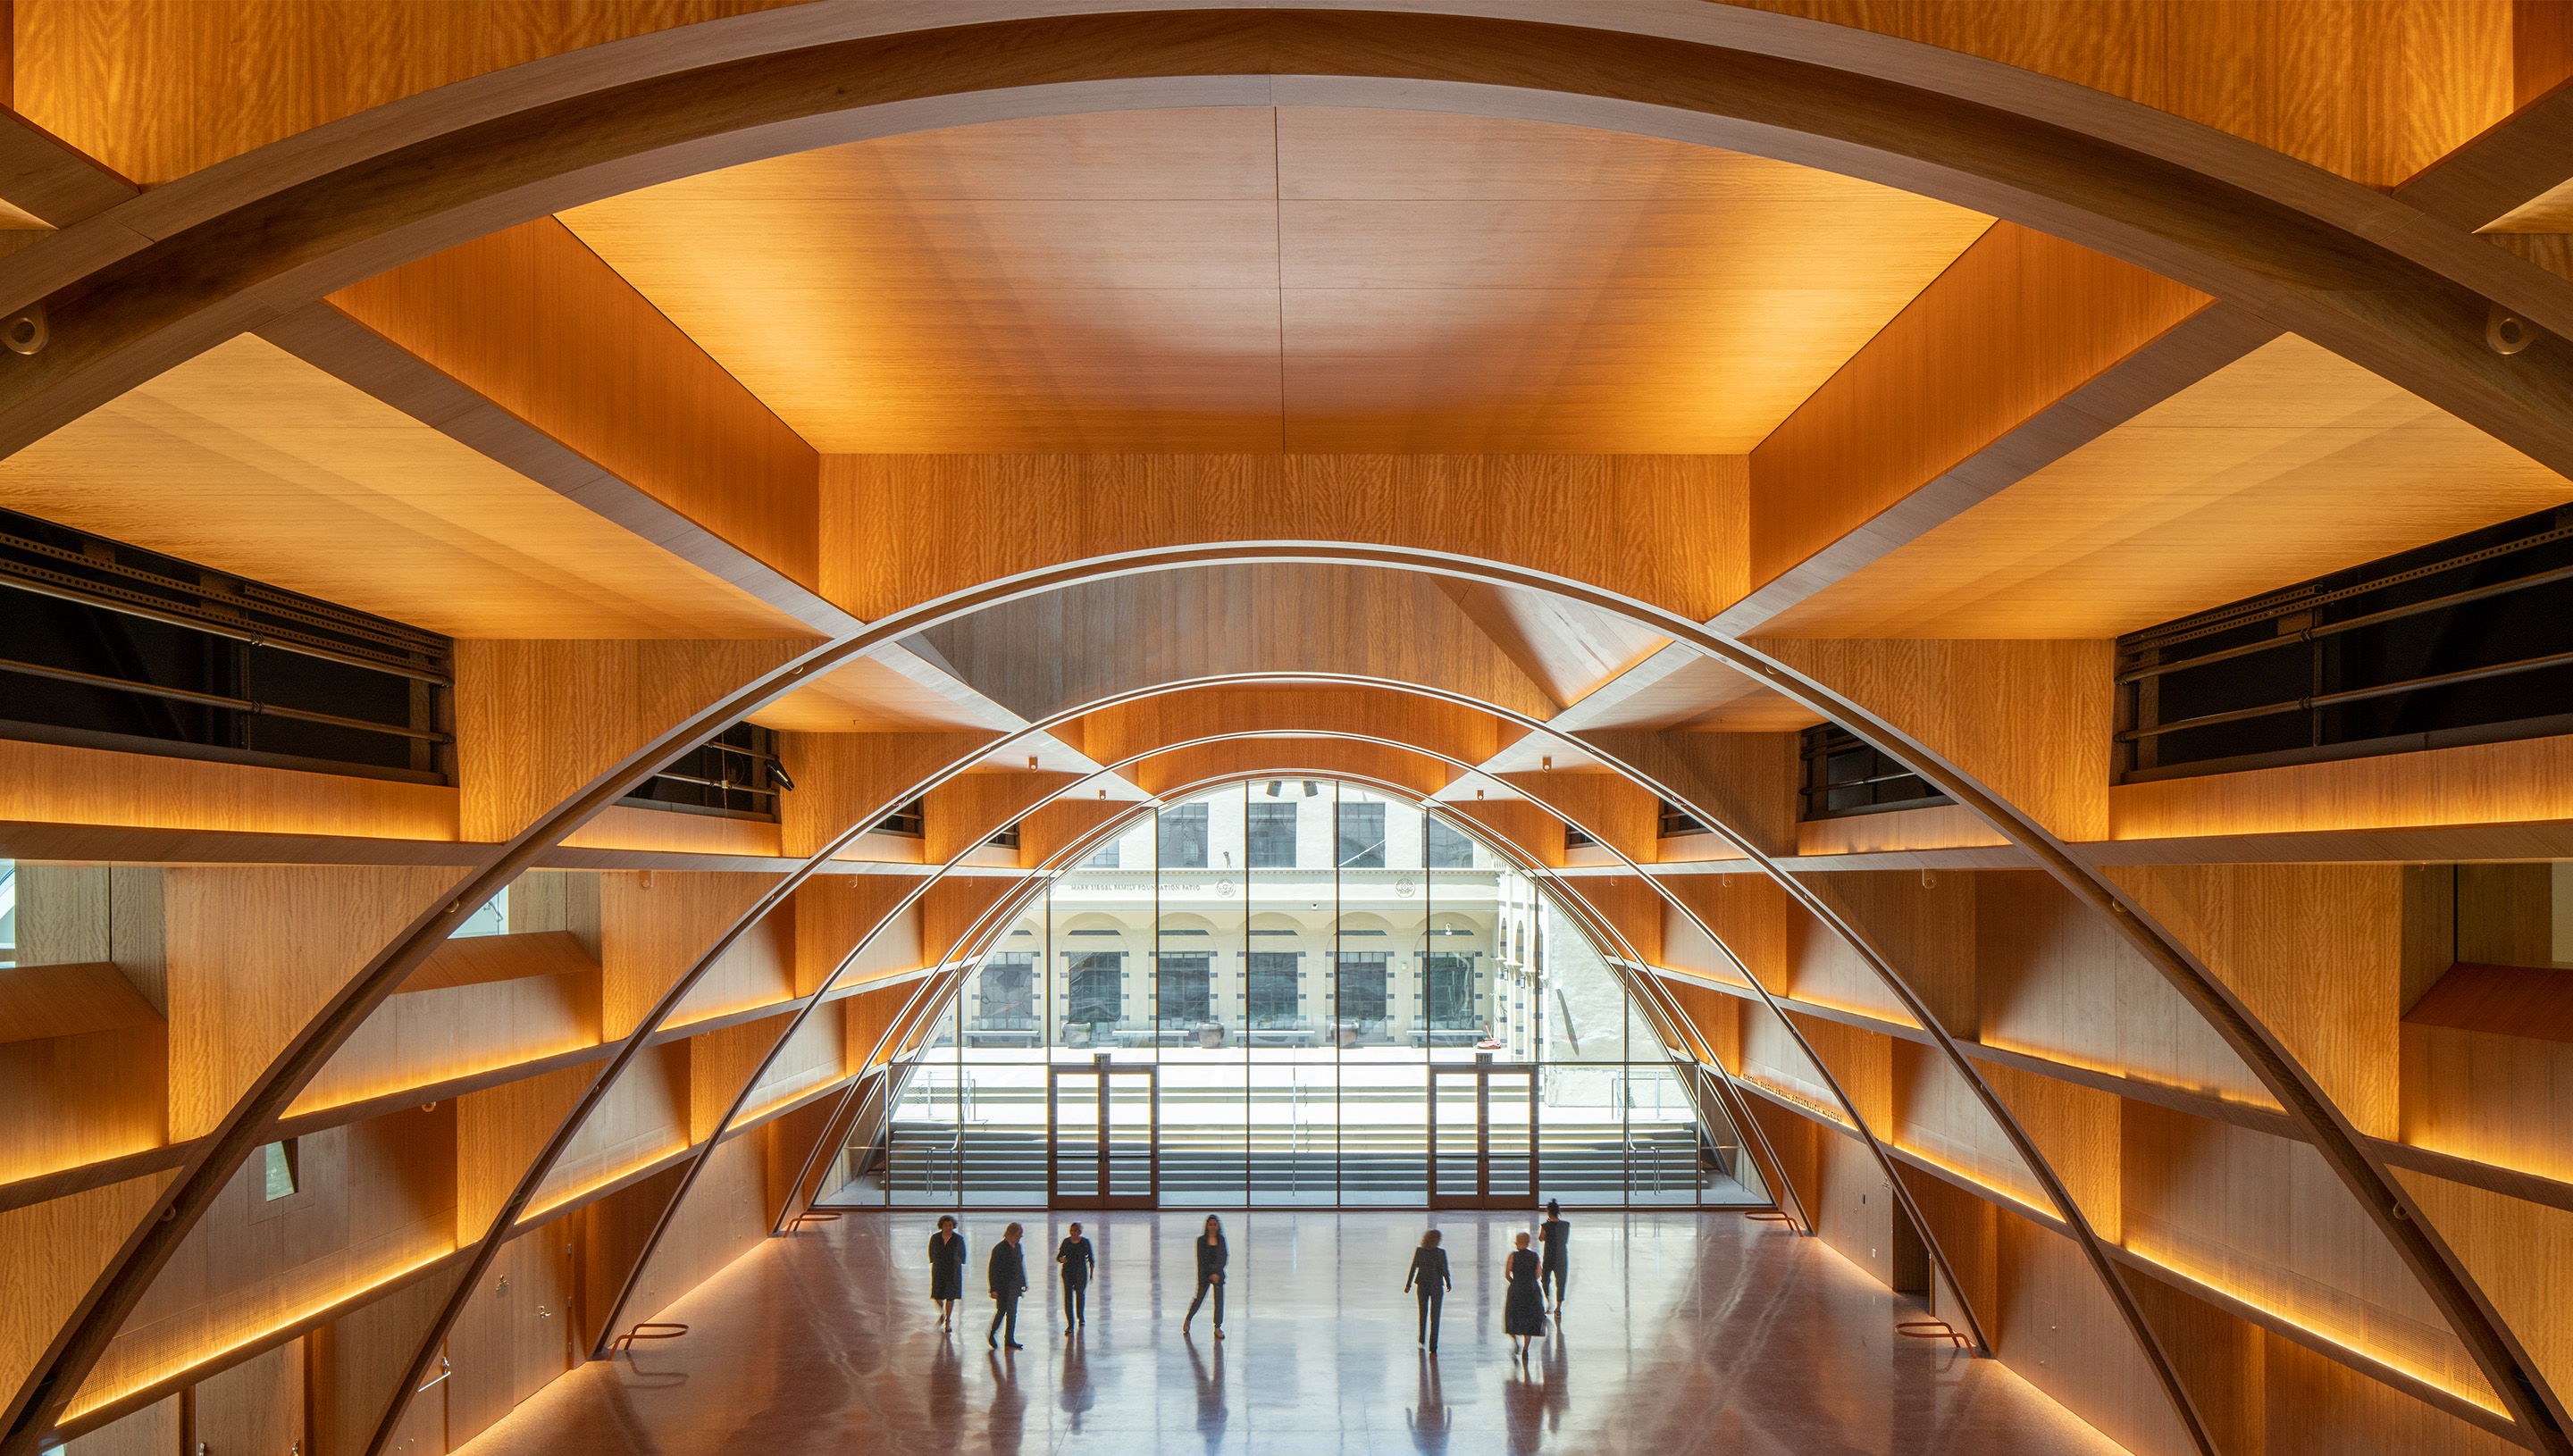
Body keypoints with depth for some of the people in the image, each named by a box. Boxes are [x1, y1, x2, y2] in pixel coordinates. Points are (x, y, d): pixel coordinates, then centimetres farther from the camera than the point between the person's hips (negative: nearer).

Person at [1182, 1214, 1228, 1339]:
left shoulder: (1221, 1240, 2)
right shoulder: (1201, 1240, -5)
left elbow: (1224, 1257, 2)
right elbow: (1200, 1260, -8)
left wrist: (1217, 1273, -9)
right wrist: (1210, 1275, -13)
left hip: (1218, 1273, 2)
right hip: (1204, 1273, -2)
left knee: (1219, 1300, -2)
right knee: (1199, 1298, 5)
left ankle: (1218, 1328, 8)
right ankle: (1188, 1320, 32)